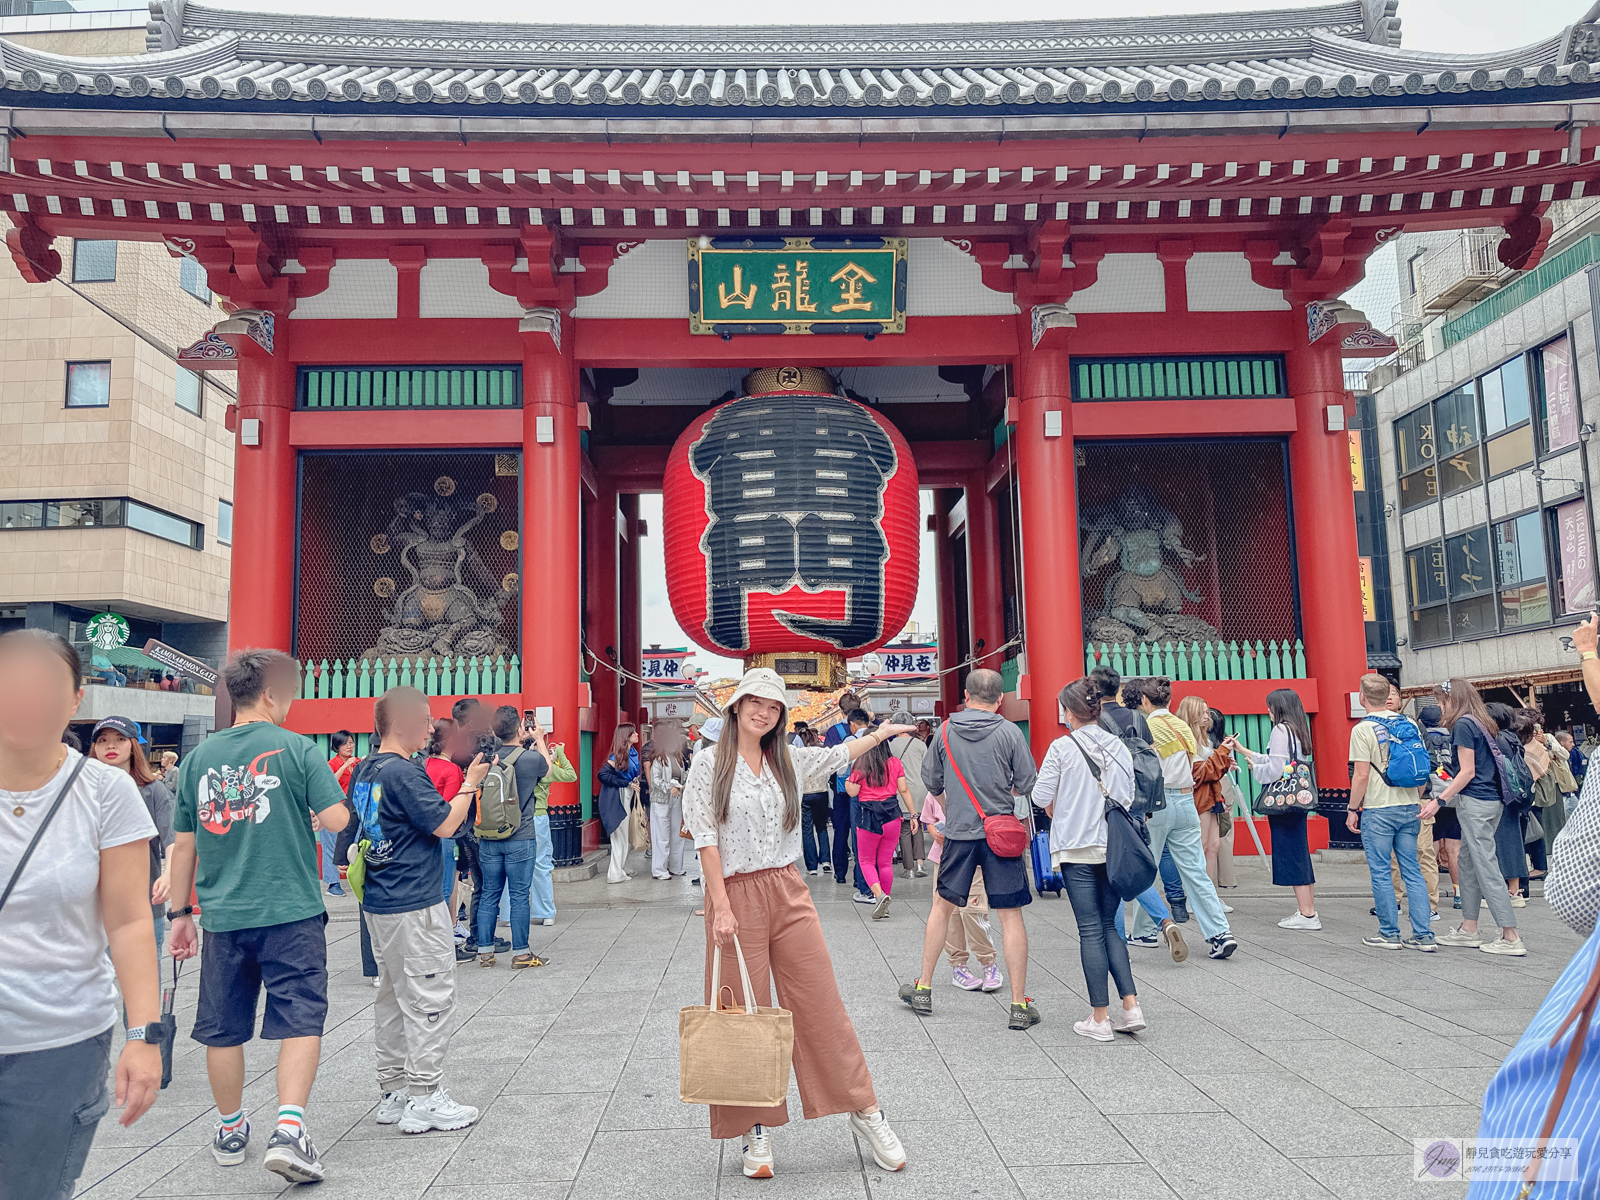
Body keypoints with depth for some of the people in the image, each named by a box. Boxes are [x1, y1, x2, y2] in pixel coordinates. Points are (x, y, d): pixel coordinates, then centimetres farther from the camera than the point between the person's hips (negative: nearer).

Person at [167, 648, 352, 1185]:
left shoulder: (199, 756, 5)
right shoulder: (297, 748, -6)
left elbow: (184, 844, 9)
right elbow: (337, 819, -12)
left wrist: (181, 912, 17)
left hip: (223, 915, 4)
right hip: (291, 912, -4)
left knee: (223, 1028, 15)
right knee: (300, 1019, 1)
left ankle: (230, 1131, 30)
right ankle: (289, 1128, -10)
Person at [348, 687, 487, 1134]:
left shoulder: (365, 771, 10)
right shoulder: (403, 772, -19)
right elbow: (444, 825, -17)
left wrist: (448, 779, 11)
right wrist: (470, 783, -5)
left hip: (379, 903, 10)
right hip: (415, 905, -10)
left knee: (393, 996, 17)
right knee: (431, 1000, -1)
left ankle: (393, 1093, 25)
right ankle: (424, 1100, 6)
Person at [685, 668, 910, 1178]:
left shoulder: (790, 760, 7)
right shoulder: (710, 763, -4)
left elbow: (839, 754, 27)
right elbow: (706, 839, -7)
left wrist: (881, 732, 41)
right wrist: (721, 907, -13)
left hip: (789, 892, 3)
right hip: (736, 896, -3)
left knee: (822, 1005, 4)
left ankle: (865, 1111, 15)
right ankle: (757, 1128, 17)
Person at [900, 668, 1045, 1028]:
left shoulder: (946, 731, 0)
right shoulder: (1009, 732, -7)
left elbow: (930, 780, 9)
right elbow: (1028, 785, -4)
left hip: (958, 832, 2)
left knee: (942, 905, 18)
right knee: (1011, 916, 3)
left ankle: (923, 989, 25)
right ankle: (1020, 1005, 5)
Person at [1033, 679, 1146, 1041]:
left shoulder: (1062, 748, -10)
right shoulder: (1119, 747, 4)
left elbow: (1041, 797, -7)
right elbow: (1129, 797, 9)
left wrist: (1056, 808, 13)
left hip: (1078, 848, -4)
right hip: (1115, 848, 4)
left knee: (1091, 930, 1)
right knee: (1110, 926, 16)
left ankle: (1100, 1018, 7)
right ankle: (1130, 1007, 9)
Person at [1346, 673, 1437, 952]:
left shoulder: (1363, 729, -11)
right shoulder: (1409, 723, 7)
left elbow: (1361, 775, -14)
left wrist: (1353, 809, -5)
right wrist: (1430, 800, 18)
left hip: (1378, 811, -6)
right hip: (1410, 808, 6)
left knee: (1381, 872, 3)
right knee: (1412, 871, 10)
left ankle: (1389, 933, 9)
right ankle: (1423, 935, 10)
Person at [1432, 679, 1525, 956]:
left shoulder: (1462, 725, -12)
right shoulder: (1483, 724, 14)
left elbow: (1468, 771, -15)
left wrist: (1440, 799, -13)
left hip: (1474, 803, -9)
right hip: (1492, 801, 10)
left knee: (1486, 866, -6)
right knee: (1469, 862, 14)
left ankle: (1511, 937, -5)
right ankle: (1468, 930, 20)